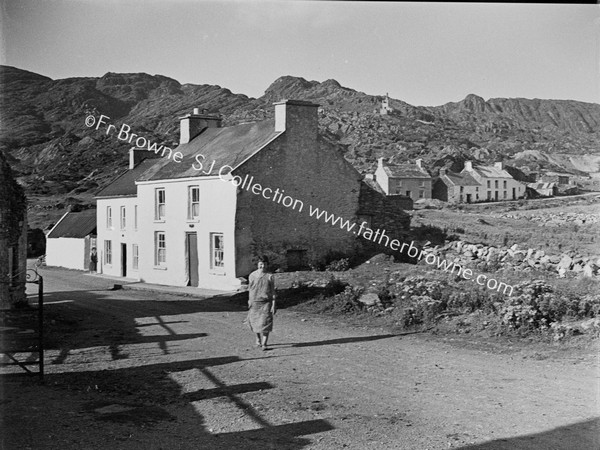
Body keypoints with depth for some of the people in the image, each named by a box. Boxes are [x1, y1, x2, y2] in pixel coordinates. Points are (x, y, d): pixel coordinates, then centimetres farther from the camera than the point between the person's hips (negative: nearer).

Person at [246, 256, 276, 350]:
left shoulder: (270, 276, -2)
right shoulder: (252, 276, 3)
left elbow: (273, 291, 0)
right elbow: (250, 289, 10)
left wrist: (273, 305, -4)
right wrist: (249, 302, 10)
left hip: (266, 302, -2)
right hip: (255, 302, 2)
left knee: (265, 323, -7)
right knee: (255, 323, 10)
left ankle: (264, 344, -2)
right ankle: (258, 339, 34)